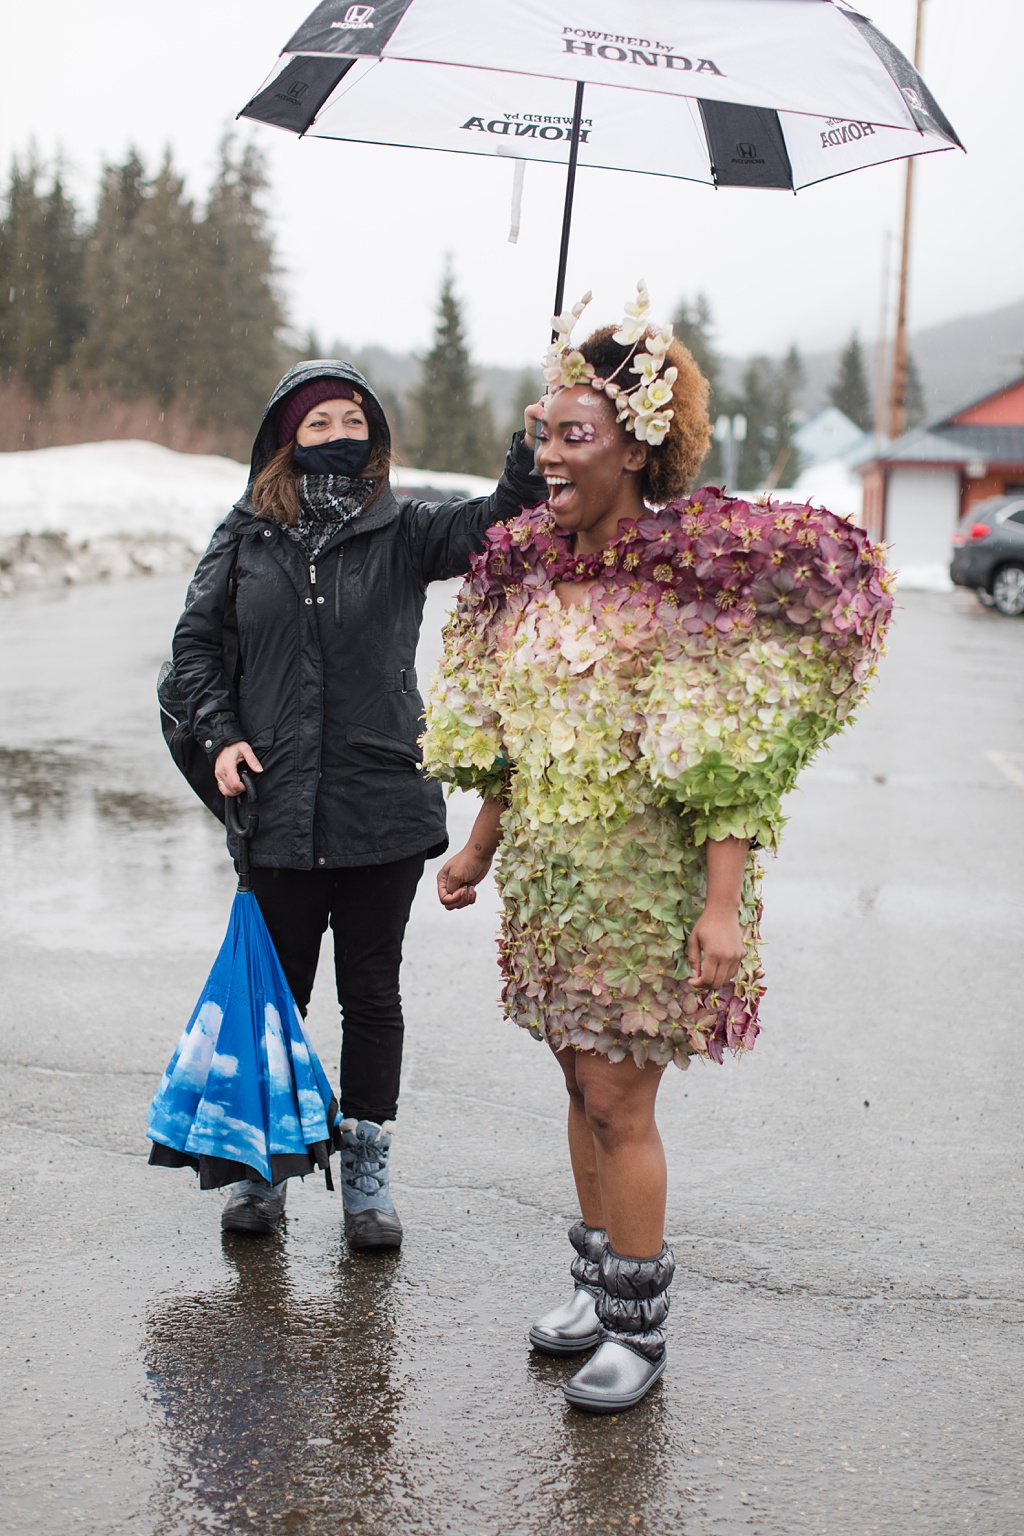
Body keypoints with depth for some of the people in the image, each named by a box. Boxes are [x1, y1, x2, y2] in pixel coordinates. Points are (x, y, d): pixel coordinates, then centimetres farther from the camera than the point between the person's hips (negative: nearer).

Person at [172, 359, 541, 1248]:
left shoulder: (404, 533, 1)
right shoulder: (247, 538, 4)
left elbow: (501, 527, -14)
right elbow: (197, 641, 11)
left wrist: (534, 446, -30)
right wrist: (221, 734, -1)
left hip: (384, 806, -1)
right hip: (278, 808, 1)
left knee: (371, 992, 9)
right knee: (274, 991, 10)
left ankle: (366, 1171, 22)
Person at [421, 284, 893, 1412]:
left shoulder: (692, 569, -14)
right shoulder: (531, 563, 6)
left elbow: (731, 763, -16)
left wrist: (722, 907, -20)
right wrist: (480, 849, 19)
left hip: (647, 880, -6)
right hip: (550, 876, 6)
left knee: (618, 1100, -2)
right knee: (585, 1088, 15)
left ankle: (638, 1326, 14)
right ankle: (598, 1281, 31)